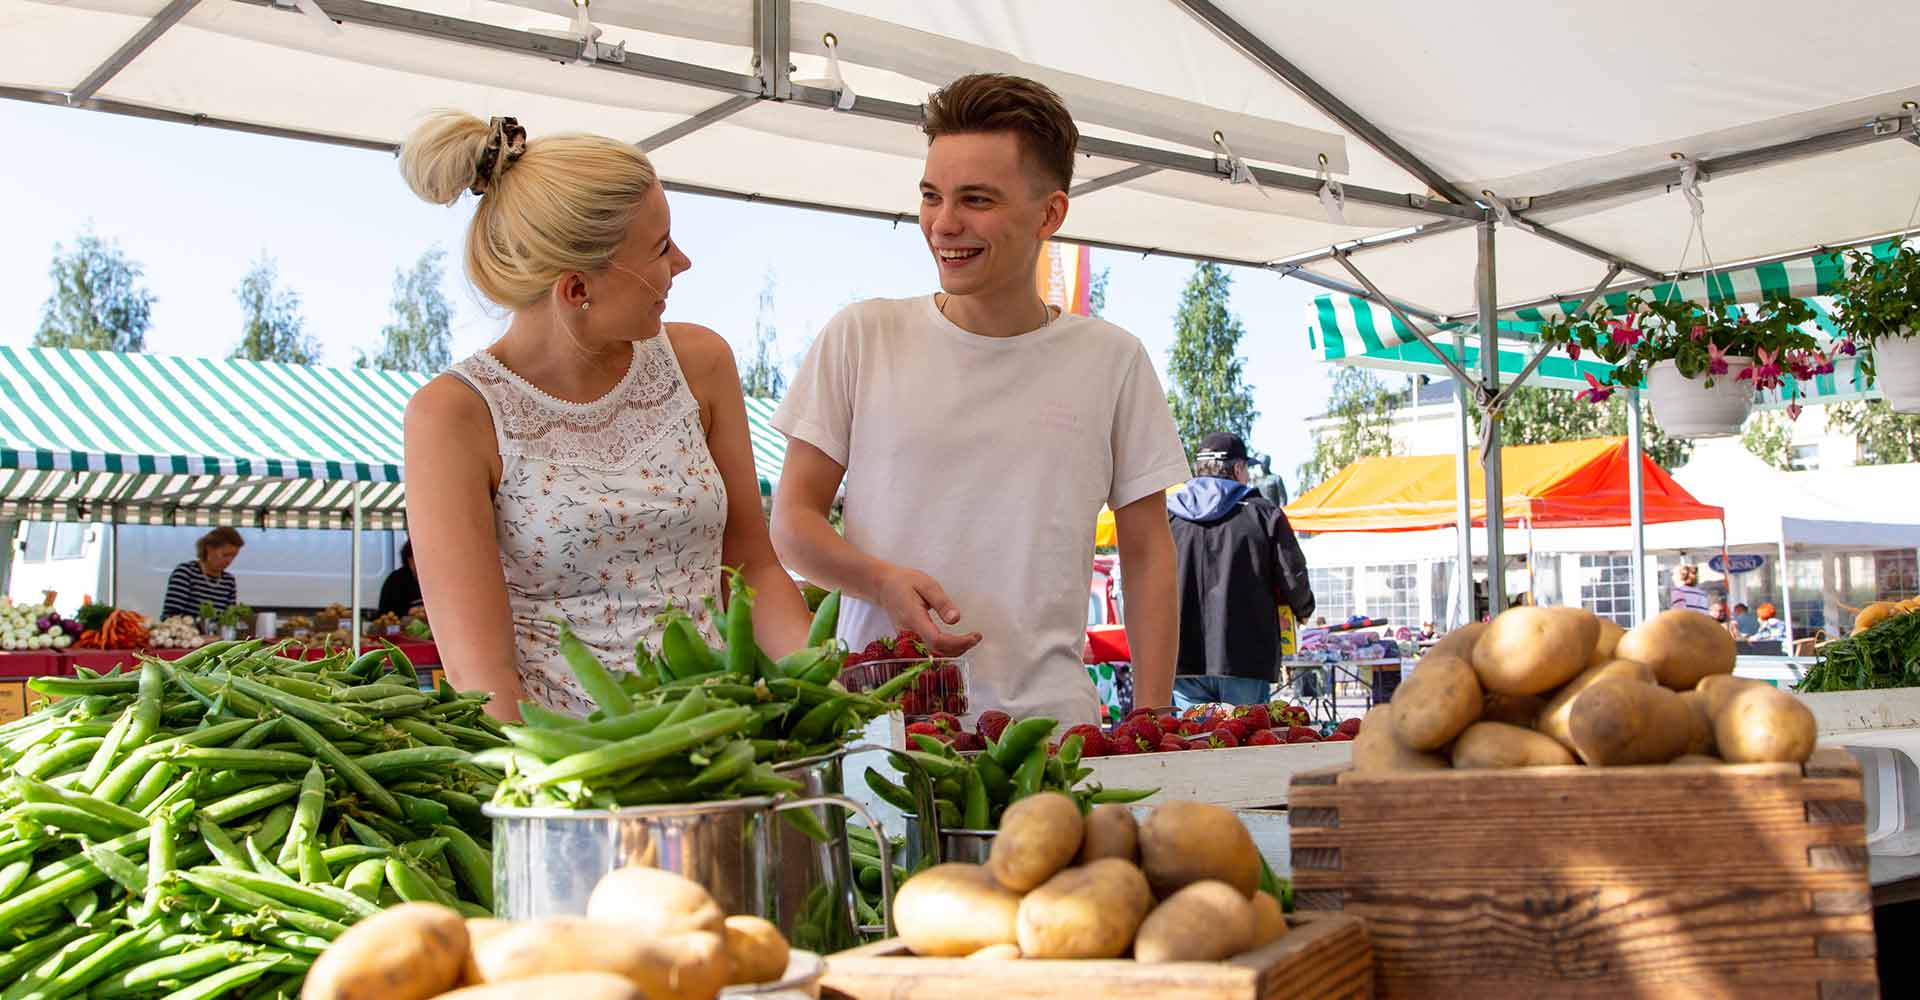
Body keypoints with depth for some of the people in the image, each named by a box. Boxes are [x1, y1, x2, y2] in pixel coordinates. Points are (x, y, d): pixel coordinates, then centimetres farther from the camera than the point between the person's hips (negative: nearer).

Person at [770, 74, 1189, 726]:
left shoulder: (1112, 361, 6)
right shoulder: (860, 337, 5)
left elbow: (1147, 555, 11)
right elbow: (793, 522, 7)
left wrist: (1150, 721, 1)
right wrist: (883, 580, -13)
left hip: (1047, 715, 0)